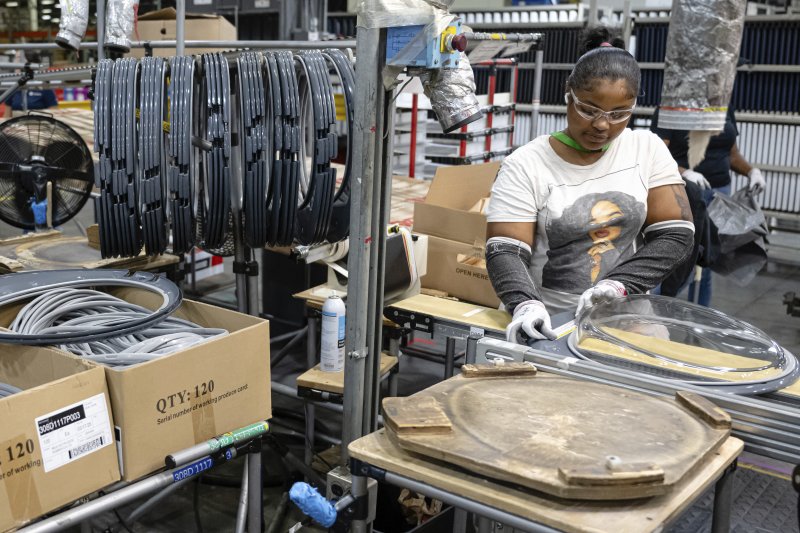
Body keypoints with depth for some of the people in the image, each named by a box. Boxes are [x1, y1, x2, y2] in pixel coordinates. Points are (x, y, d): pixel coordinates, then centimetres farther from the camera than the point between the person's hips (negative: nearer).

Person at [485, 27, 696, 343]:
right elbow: (505, 251, -10)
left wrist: (619, 284, -14)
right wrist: (525, 304, -30)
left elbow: (676, 235, 1)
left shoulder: (648, 149, 4)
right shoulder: (525, 166, -4)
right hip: (547, 324, -1)